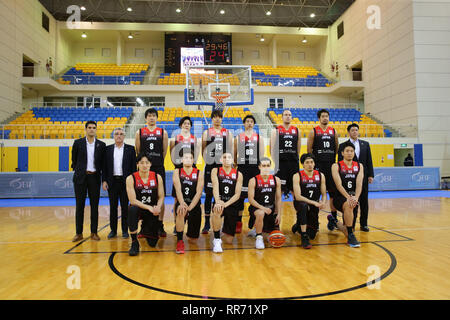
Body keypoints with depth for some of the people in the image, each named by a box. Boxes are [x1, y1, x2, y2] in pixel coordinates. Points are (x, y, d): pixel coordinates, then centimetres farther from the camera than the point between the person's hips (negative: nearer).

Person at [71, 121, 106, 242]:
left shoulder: (101, 145, 5)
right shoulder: (78, 143, 4)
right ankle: (79, 233, 10)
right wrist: (77, 170, 10)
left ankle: (94, 232, 11)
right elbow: (74, 159, 12)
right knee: (79, 205, 3)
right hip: (81, 177, 0)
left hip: (94, 177, 1)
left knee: (94, 205, 3)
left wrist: (101, 175, 5)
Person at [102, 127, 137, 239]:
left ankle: (125, 230, 13)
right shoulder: (108, 149, 9)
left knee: (125, 207, 3)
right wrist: (104, 181, -1)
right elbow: (105, 166, 7)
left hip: (125, 181, -2)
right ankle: (113, 230, 17)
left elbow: (133, 166, 0)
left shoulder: (130, 149, 3)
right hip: (112, 182, 2)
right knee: (113, 207, 7)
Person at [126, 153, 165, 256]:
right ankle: (134, 243, -21)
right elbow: (132, 200, -15)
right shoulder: (131, 178, -9)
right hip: (138, 209, -2)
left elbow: (161, 197, 0)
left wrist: (158, 207, -22)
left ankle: (145, 227, 35)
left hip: (152, 212, 2)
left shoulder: (157, 177, -3)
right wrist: (149, 207, -26)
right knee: (132, 209, -39)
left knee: (152, 243, -3)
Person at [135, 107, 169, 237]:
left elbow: (164, 151, 8)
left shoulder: (163, 132, 7)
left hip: (159, 168, 0)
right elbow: (137, 151, 9)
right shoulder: (139, 132, 8)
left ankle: (160, 225, 10)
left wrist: (157, 162, 9)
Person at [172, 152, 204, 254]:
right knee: (180, 212, -39)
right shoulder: (177, 172, 0)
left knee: (193, 239, 2)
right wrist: (182, 204, -30)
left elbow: (198, 193, -11)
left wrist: (190, 207, -25)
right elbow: (178, 190, -13)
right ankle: (179, 241, -19)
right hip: (181, 203, -1)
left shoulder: (199, 174, -2)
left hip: (195, 206, 1)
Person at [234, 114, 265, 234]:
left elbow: (262, 155, 8)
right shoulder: (238, 137, 8)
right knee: (240, 195, 2)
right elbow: (234, 154, 9)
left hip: (255, 169, 1)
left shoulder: (259, 137, 9)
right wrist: (235, 165, 1)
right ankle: (238, 223, 11)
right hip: (242, 169, 0)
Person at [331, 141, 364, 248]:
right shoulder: (336, 166, -3)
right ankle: (351, 236, -26)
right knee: (348, 205, -37)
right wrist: (348, 197, -30)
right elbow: (339, 185, -15)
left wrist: (355, 197, -26)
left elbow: (359, 184, -8)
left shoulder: (359, 166, 6)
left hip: (353, 198, 4)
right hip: (340, 197, -4)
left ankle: (336, 223, 41)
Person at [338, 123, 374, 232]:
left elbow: (369, 161, 10)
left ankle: (363, 224, 16)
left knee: (364, 201, 7)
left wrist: (370, 175, 3)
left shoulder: (365, 144, 12)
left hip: (363, 176, 3)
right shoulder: (343, 145, 3)